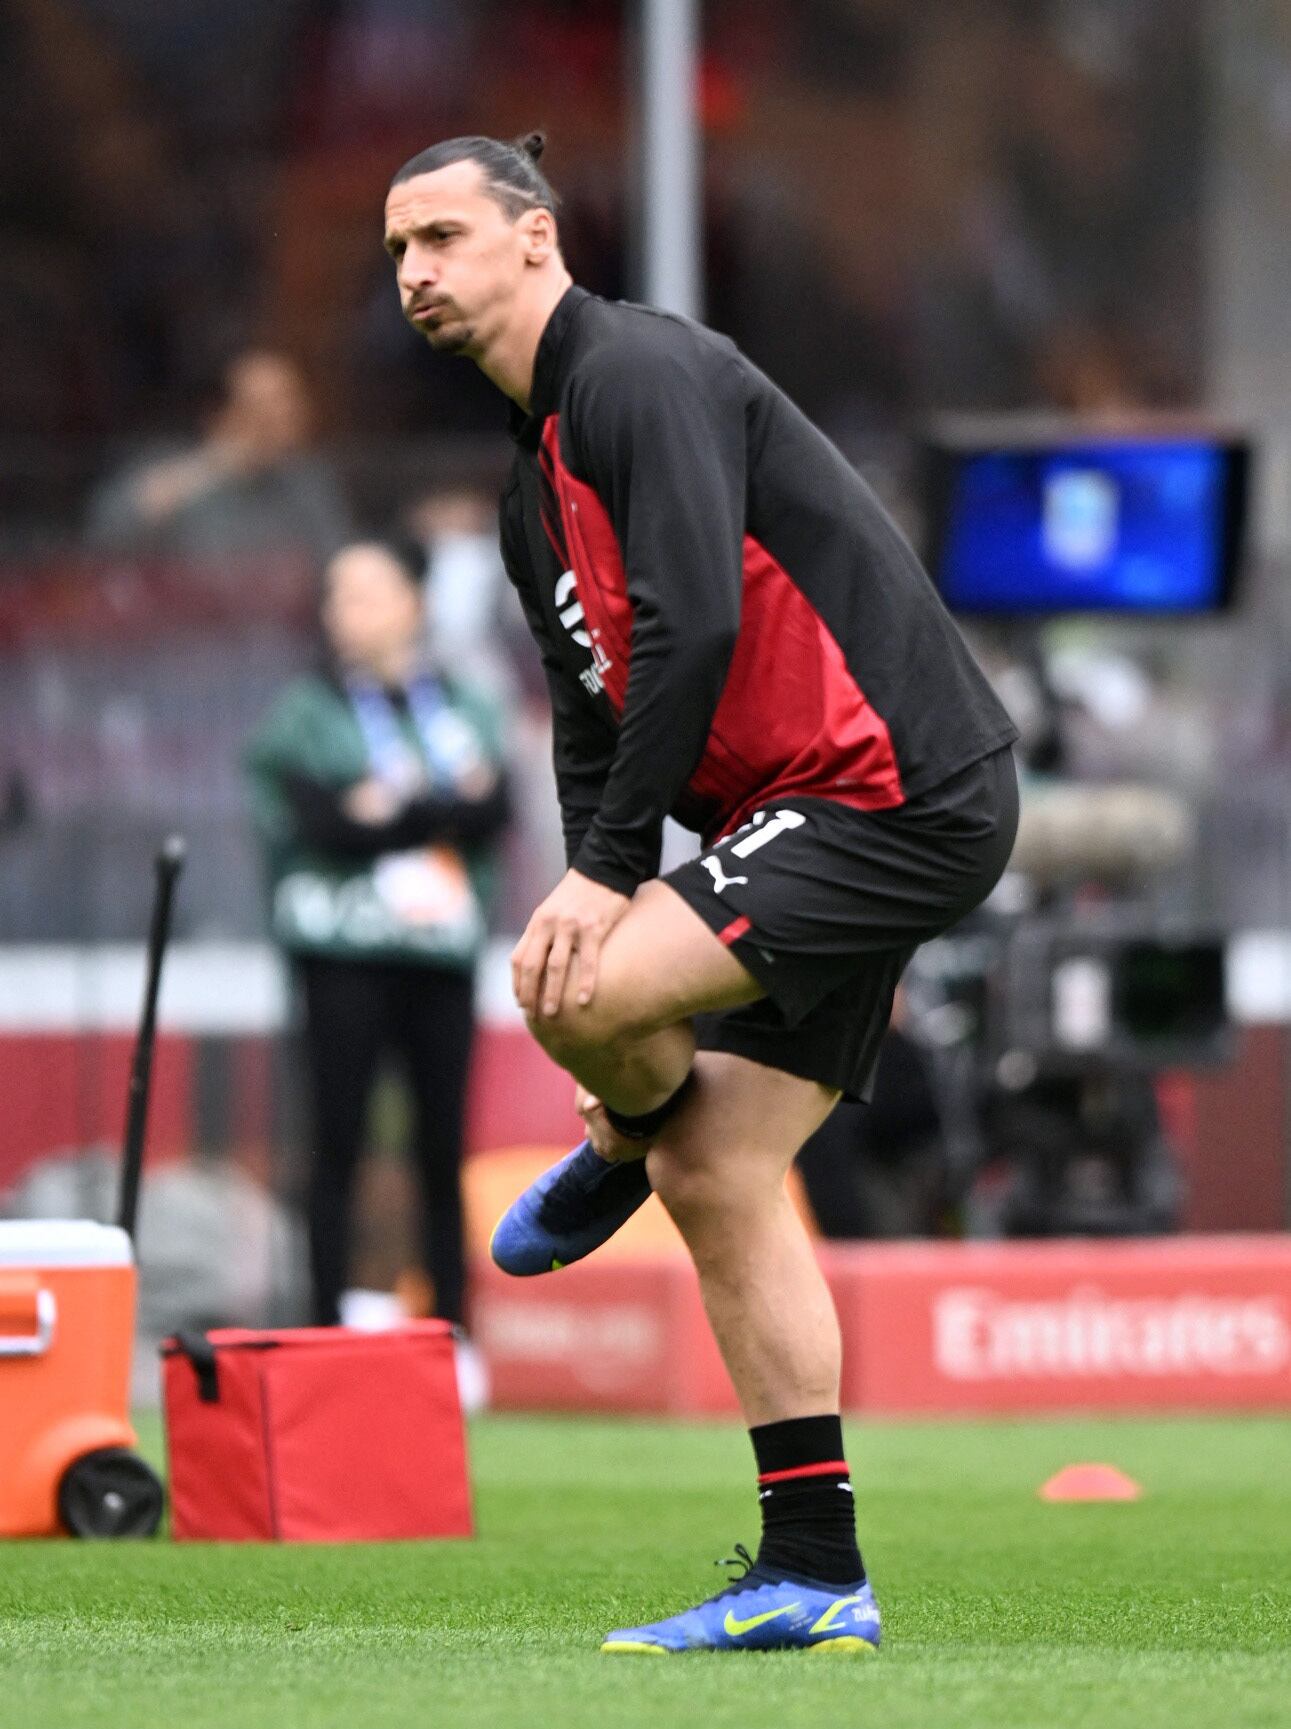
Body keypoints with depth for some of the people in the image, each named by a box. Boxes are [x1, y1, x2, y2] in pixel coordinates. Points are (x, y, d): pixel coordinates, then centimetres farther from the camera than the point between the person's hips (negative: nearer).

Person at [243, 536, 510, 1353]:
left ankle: (454, 1331, 4)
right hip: (346, 954, -2)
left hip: (443, 949, 2)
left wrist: (395, 804, -11)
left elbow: (493, 810, -3)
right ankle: (328, 1331, -5)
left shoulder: (467, 709, 12)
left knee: (444, 1148, 2)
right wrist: (447, 804, -7)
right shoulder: (305, 713, 5)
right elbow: (328, 820, -10)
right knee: (340, 1144, -5)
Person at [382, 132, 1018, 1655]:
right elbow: (592, 718, 21)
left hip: (899, 785, -10)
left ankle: (626, 1137, 11)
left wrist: (605, 874, -20)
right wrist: (603, 887, 7)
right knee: (714, 1175, 5)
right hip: (799, 813, 10)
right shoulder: (534, 484, 19)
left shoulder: (639, 371, -12)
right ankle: (813, 1579, 7)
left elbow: (696, 625, -22)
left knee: (574, 992, -25)